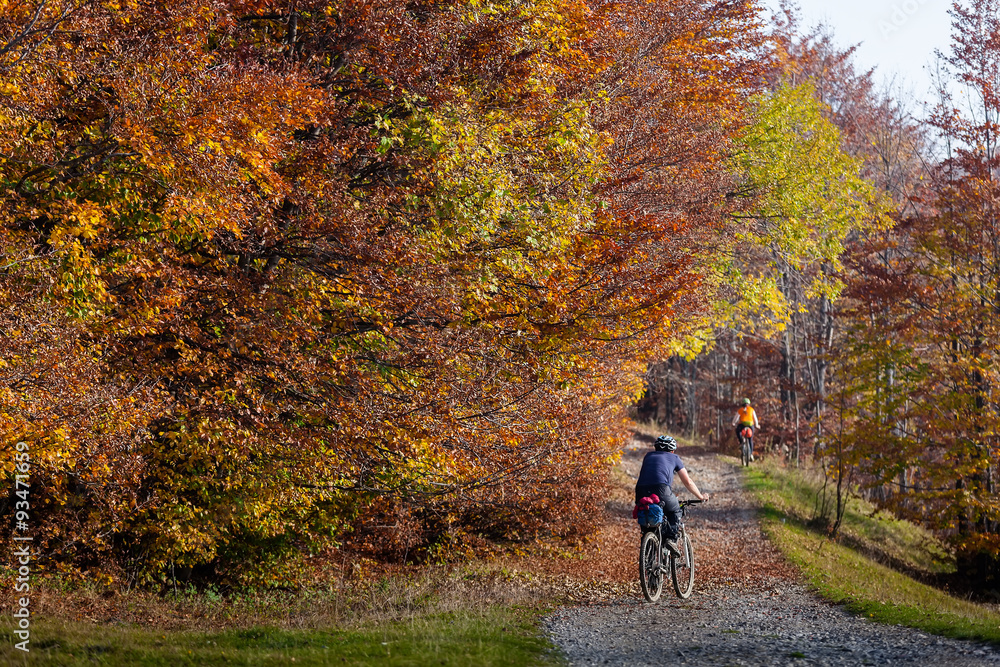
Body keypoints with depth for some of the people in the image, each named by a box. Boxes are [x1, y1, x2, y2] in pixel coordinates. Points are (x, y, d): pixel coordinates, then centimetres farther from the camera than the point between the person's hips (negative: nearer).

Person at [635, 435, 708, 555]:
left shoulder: (648, 456, 33)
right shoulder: (674, 458, 25)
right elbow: (688, 482, 28)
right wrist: (700, 497, 43)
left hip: (641, 491, 2)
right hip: (661, 489, -2)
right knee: (675, 511, 25)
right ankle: (671, 538, 5)